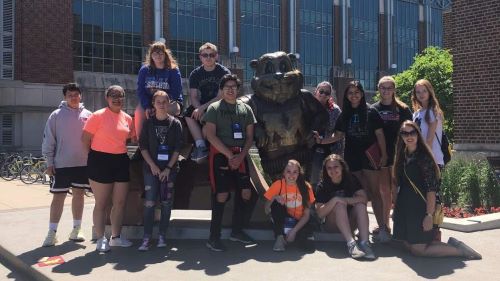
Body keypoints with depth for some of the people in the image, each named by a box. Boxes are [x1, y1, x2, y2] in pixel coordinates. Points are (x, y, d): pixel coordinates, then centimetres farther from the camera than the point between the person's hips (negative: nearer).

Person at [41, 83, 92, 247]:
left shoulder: (87, 115, 5)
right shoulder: (57, 115, -1)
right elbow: (48, 140, -1)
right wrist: (49, 162, -4)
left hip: (84, 163, 2)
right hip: (62, 164, -2)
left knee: (79, 194, 10)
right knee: (58, 197, 1)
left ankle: (76, 229, 21)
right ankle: (52, 232, 9)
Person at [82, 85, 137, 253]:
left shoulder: (127, 118, 7)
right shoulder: (98, 116, -9)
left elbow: (133, 138, 19)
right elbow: (85, 138, -7)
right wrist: (95, 157, -3)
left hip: (121, 161, 6)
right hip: (101, 162, -6)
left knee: (120, 202, 11)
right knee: (101, 204, 4)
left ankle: (116, 237, 26)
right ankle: (101, 239, 14)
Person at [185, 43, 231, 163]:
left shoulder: (224, 72, -6)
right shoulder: (195, 74, 4)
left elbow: (221, 97, -14)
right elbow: (193, 97, -2)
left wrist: (203, 108, -23)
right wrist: (200, 110, -23)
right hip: (202, 106, 4)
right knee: (188, 114, -25)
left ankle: (199, 145, -19)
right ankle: (201, 146, -28)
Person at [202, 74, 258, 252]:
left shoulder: (245, 109, 13)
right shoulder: (214, 108, 1)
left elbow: (250, 136, 10)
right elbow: (210, 135, -8)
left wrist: (240, 156, -6)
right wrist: (230, 155, -13)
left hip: (240, 157, 5)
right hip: (220, 155, -4)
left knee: (246, 193, 2)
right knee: (221, 195, -10)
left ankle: (237, 231, 19)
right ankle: (214, 238, -1)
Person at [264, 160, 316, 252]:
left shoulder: (306, 187, -10)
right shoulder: (278, 184, -10)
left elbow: (306, 214, -8)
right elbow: (266, 211, -8)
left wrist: (294, 231, -19)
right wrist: (274, 198, -27)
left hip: (299, 222, 0)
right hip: (283, 220, 0)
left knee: (308, 246, -27)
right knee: (276, 204, -28)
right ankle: (280, 237, -17)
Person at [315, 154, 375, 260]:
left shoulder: (351, 179, -2)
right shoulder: (323, 186, -9)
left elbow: (364, 198, -15)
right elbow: (320, 213, -17)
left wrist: (344, 199, -25)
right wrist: (335, 200, -28)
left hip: (349, 223, 2)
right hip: (331, 225, -2)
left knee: (360, 205, -24)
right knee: (340, 205, -30)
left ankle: (364, 242, -38)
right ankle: (351, 243, -42)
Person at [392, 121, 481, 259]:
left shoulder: (423, 157, -12)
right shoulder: (402, 156, 9)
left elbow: (431, 188, -17)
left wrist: (429, 215, -22)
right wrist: (396, 209, 15)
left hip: (420, 209, -8)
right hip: (405, 209, 8)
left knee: (418, 249, -6)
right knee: (408, 245, 8)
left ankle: (458, 249, 7)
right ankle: (451, 244, 17)